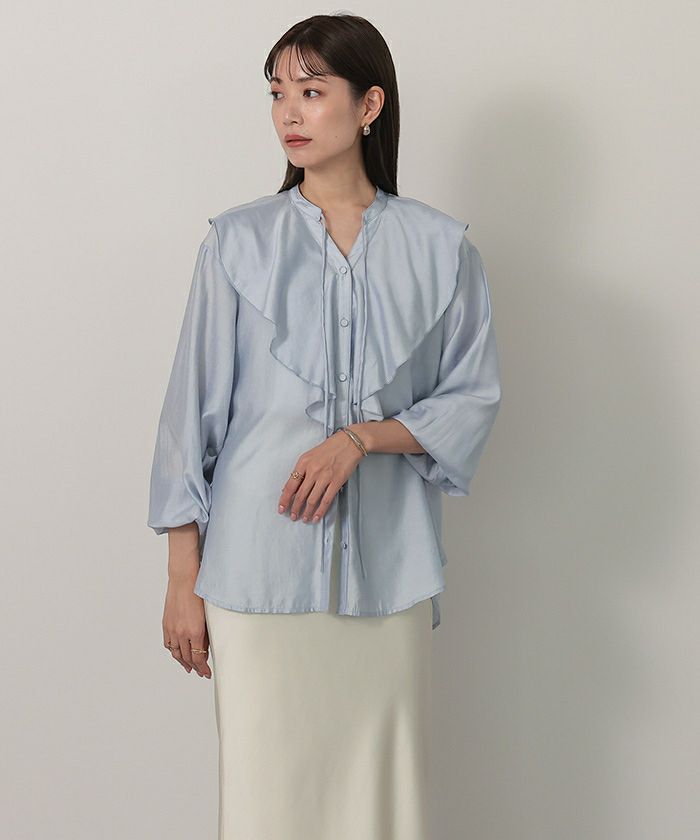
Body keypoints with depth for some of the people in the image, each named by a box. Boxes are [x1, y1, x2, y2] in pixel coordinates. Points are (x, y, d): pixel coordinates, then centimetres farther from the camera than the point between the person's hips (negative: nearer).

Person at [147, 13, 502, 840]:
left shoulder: (440, 248, 3)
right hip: (258, 563, 0)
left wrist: (360, 438, -12)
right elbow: (195, 408, 2)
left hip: (386, 564, 1)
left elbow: (474, 398, 6)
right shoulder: (237, 242, 1)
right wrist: (182, 582, 1)